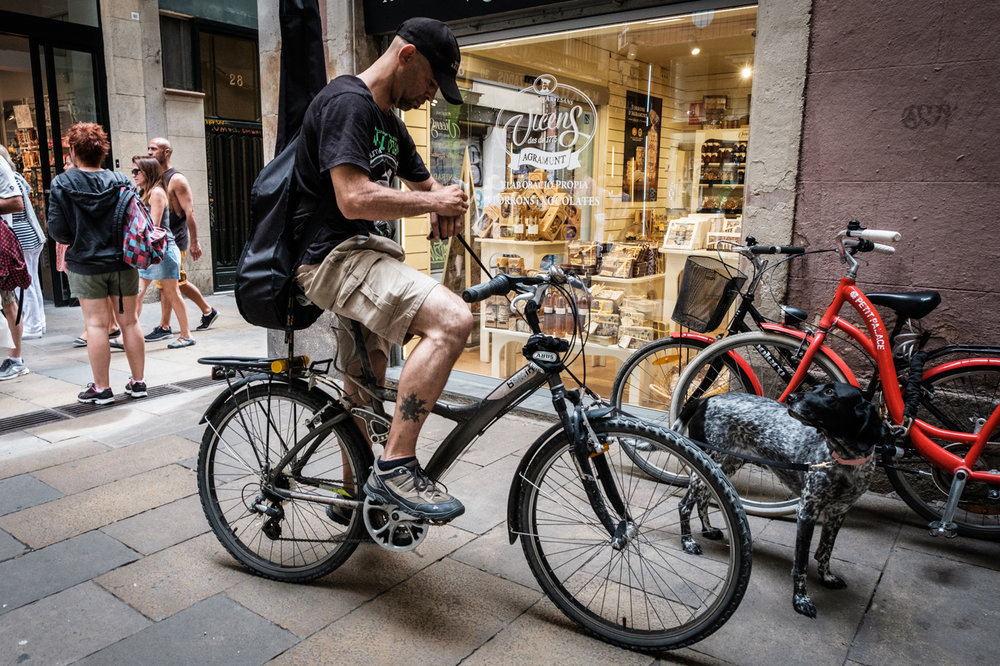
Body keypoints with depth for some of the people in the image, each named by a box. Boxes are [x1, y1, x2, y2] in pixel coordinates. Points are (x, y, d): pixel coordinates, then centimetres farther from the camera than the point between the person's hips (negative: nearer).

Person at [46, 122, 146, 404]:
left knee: (96, 325, 3)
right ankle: (138, 382, 16)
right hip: (123, 263, 2)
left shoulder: (62, 184, -7)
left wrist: (78, 241, 10)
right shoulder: (121, 182, -2)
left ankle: (101, 388, 9)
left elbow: (57, 230, -9)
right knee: (129, 321, 9)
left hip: (86, 266, -2)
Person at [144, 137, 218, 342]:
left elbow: (189, 211, -14)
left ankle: (164, 327, -1)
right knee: (178, 282, 14)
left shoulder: (176, 179, -10)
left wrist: (194, 242, -18)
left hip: (175, 238, -8)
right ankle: (208, 311, 28)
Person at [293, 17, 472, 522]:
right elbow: (354, 199, -26)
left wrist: (441, 205, 2)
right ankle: (395, 467, -23)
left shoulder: (389, 122, 18)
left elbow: (424, 182, 28)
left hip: (366, 257, 11)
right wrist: (431, 202, -13)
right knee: (452, 320, -30)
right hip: (336, 255, -11)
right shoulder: (347, 102, -14)